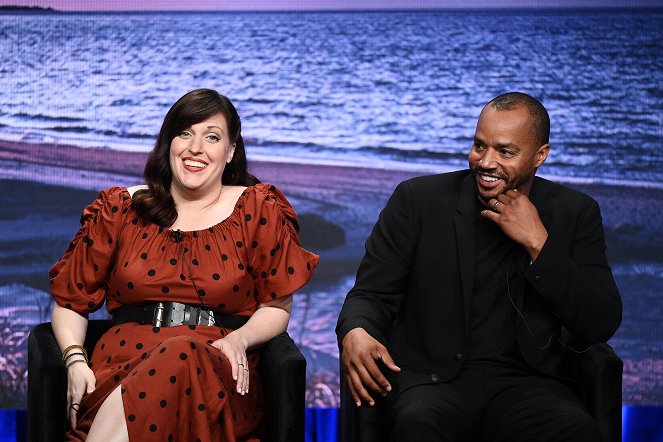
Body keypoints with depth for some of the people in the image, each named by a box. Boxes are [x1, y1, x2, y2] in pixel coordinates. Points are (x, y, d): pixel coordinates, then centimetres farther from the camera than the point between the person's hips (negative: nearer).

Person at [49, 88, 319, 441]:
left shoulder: (258, 210, 12)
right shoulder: (121, 210, 16)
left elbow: (277, 306, 12)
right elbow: (70, 301, 18)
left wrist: (238, 339, -10)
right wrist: (76, 361, -2)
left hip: (217, 375, 0)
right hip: (122, 363, 0)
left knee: (184, 357, -39)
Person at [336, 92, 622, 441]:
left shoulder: (576, 214, 8)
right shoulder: (419, 200, 6)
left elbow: (603, 324, 1)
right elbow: (372, 293, 6)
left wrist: (538, 243, -9)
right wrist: (355, 332, -19)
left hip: (527, 382, 2)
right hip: (431, 377, -1)